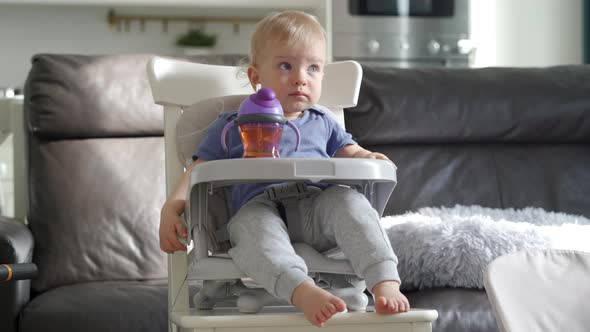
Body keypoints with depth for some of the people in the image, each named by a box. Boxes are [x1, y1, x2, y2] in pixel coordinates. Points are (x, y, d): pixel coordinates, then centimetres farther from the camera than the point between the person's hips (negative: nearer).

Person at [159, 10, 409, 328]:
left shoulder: (322, 123, 31)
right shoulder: (232, 125, 22)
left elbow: (350, 152, 32)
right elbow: (197, 172, 18)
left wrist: (369, 159, 5)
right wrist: (171, 209, -1)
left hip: (317, 205, 3)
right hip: (259, 204, -2)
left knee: (350, 200, -30)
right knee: (255, 225, -38)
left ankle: (386, 284, -44)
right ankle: (304, 292, -62)